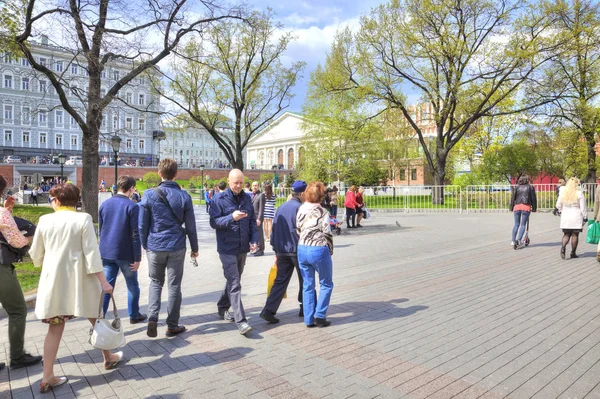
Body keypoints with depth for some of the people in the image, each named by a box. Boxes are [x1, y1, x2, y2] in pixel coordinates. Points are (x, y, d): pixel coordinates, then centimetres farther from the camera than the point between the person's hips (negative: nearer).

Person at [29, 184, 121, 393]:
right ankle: (108, 358, 31)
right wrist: (103, 280, -9)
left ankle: (47, 377, 12)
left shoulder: (45, 220, -1)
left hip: (54, 279, 2)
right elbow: (92, 253, -13)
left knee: (55, 328, 9)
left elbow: (36, 254, 9)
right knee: (96, 319, 15)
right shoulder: (83, 219, -9)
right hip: (80, 278, -2)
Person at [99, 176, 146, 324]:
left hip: (106, 252, 5)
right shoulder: (132, 206, -13)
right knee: (133, 286, 13)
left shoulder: (105, 204, 6)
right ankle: (134, 315, 27)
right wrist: (137, 258, -10)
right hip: (125, 254, -5)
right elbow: (135, 234, -15)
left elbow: (100, 229, 13)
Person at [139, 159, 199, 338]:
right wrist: (194, 247, 10)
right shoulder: (184, 196, -5)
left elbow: (142, 224, -2)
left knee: (156, 282, 19)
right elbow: (190, 225, -1)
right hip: (176, 247, 0)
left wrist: (145, 245, 12)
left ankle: (152, 318, 2)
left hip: (155, 247, 0)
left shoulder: (149, 195, -6)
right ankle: (172, 326, 17)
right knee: (174, 285, 9)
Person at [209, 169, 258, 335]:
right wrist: (232, 217, -26)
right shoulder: (220, 199, -7)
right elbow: (213, 222, -12)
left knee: (234, 281, 18)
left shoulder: (247, 198, 6)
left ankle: (223, 308, 38)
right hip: (227, 248, -5)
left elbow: (252, 221, 11)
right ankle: (241, 321, -7)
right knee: (235, 284, -8)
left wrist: (254, 239, -2)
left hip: (243, 248, 6)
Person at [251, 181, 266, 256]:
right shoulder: (251, 195, 16)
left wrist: (259, 219, -17)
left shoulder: (261, 195, -7)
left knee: (259, 233, -1)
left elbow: (261, 208, -12)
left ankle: (261, 250, 7)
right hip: (252, 217, 7)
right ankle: (258, 249, 20)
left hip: (257, 217, -7)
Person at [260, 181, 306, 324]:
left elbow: (274, 230, 11)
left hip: (282, 251, 6)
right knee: (305, 281, 12)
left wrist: (276, 250, 17)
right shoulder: (300, 208, -12)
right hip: (297, 250, -6)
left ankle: (268, 310, -2)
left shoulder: (281, 208, 10)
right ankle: (305, 309, 23)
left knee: (280, 281, 7)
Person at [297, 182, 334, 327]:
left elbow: (298, 230, 9)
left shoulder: (301, 209, 5)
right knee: (326, 284, 13)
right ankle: (319, 316, 10)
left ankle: (309, 319, 17)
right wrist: (330, 250, 5)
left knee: (307, 285, 13)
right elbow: (327, 233, -9)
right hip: (319, 250, -5)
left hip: (302, 249, 5)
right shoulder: (322, 212, -10)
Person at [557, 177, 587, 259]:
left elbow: (558, 205, 9)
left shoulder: (563, 192, 1)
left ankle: (563, 247, -16)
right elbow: (583, 208, -7)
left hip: (565, 217, 3)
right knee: (575, 235, 6)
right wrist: (585, 217, 1)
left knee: (566, 234, 10)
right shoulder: (579, 193, -10)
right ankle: (573, 253, 10)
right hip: (576, 217, -3)